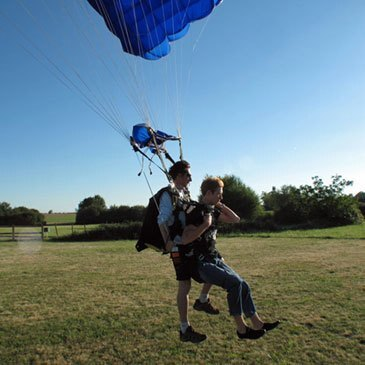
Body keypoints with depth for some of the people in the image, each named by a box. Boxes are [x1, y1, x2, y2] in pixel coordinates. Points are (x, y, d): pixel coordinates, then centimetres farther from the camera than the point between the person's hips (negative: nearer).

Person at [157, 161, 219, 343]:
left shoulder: (185, 193, 14)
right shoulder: (168, 194, -12)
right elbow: (162, 220, -21)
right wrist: (168, 241, -29)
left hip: (192, 244, 8)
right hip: (179, 246, -8)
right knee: (185, 286, -3)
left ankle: (202, 301, 26)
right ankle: (185, 330, 10)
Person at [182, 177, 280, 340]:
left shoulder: (212, 211, 10)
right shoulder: (196, 213, -17)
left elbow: (235, 219, 17)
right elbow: (185, 239, -29)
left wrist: (221, 205, 6)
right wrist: (206, 224, -30)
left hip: (216, 260, 9)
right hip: (202, 264, -9)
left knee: (243, 286, 2)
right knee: (235, 283, -24)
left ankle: (257, 324, 14)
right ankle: (241, 328, -9)